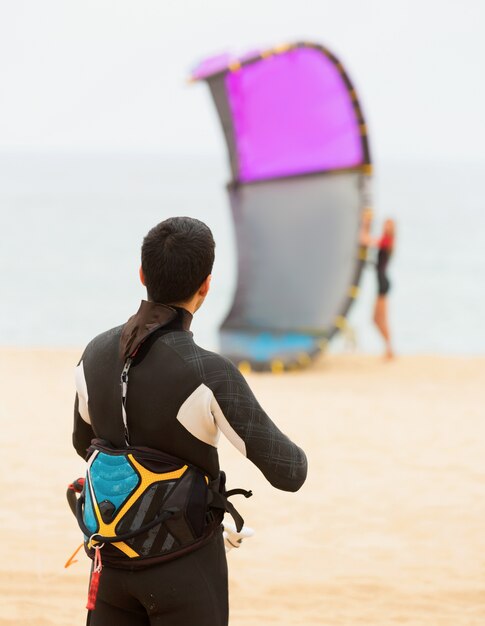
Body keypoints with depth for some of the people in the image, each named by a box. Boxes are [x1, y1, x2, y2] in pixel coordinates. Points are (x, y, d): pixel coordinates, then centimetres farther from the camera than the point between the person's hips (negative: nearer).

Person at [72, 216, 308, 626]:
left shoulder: (96, 354, -5)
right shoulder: (210, 374, -25)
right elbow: (288, 473, -19)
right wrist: (295, 457, 6)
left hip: (117, 556, 5)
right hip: (186, 567, -5)